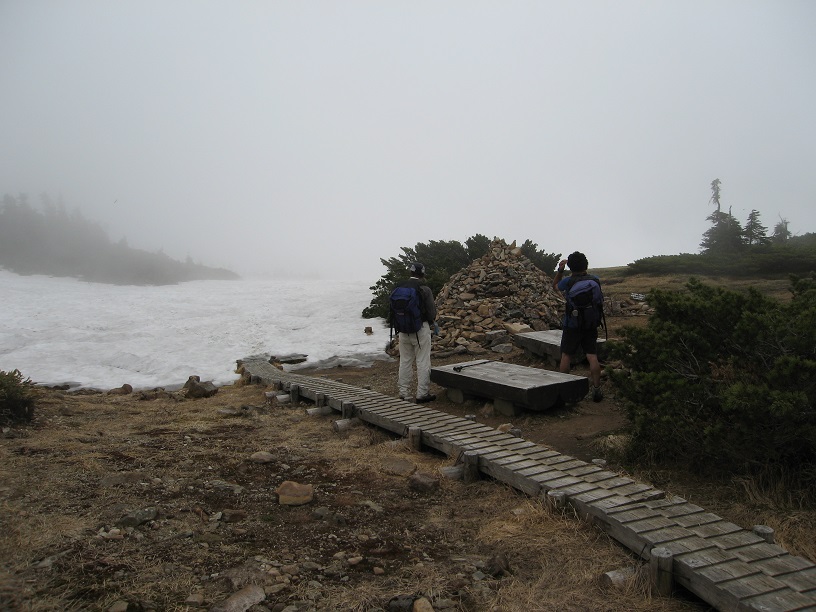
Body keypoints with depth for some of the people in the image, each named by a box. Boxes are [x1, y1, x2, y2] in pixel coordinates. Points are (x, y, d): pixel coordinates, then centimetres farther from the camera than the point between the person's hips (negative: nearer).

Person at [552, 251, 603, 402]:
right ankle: (597, 390, 1)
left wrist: (559, 271, 6)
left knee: (566, 356, 9)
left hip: (572, 325, -2)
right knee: (592, 357, 1)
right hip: (591, 325, 3)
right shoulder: (595, 280, -3)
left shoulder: (568, 281, -12)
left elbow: (555, 286, 9)